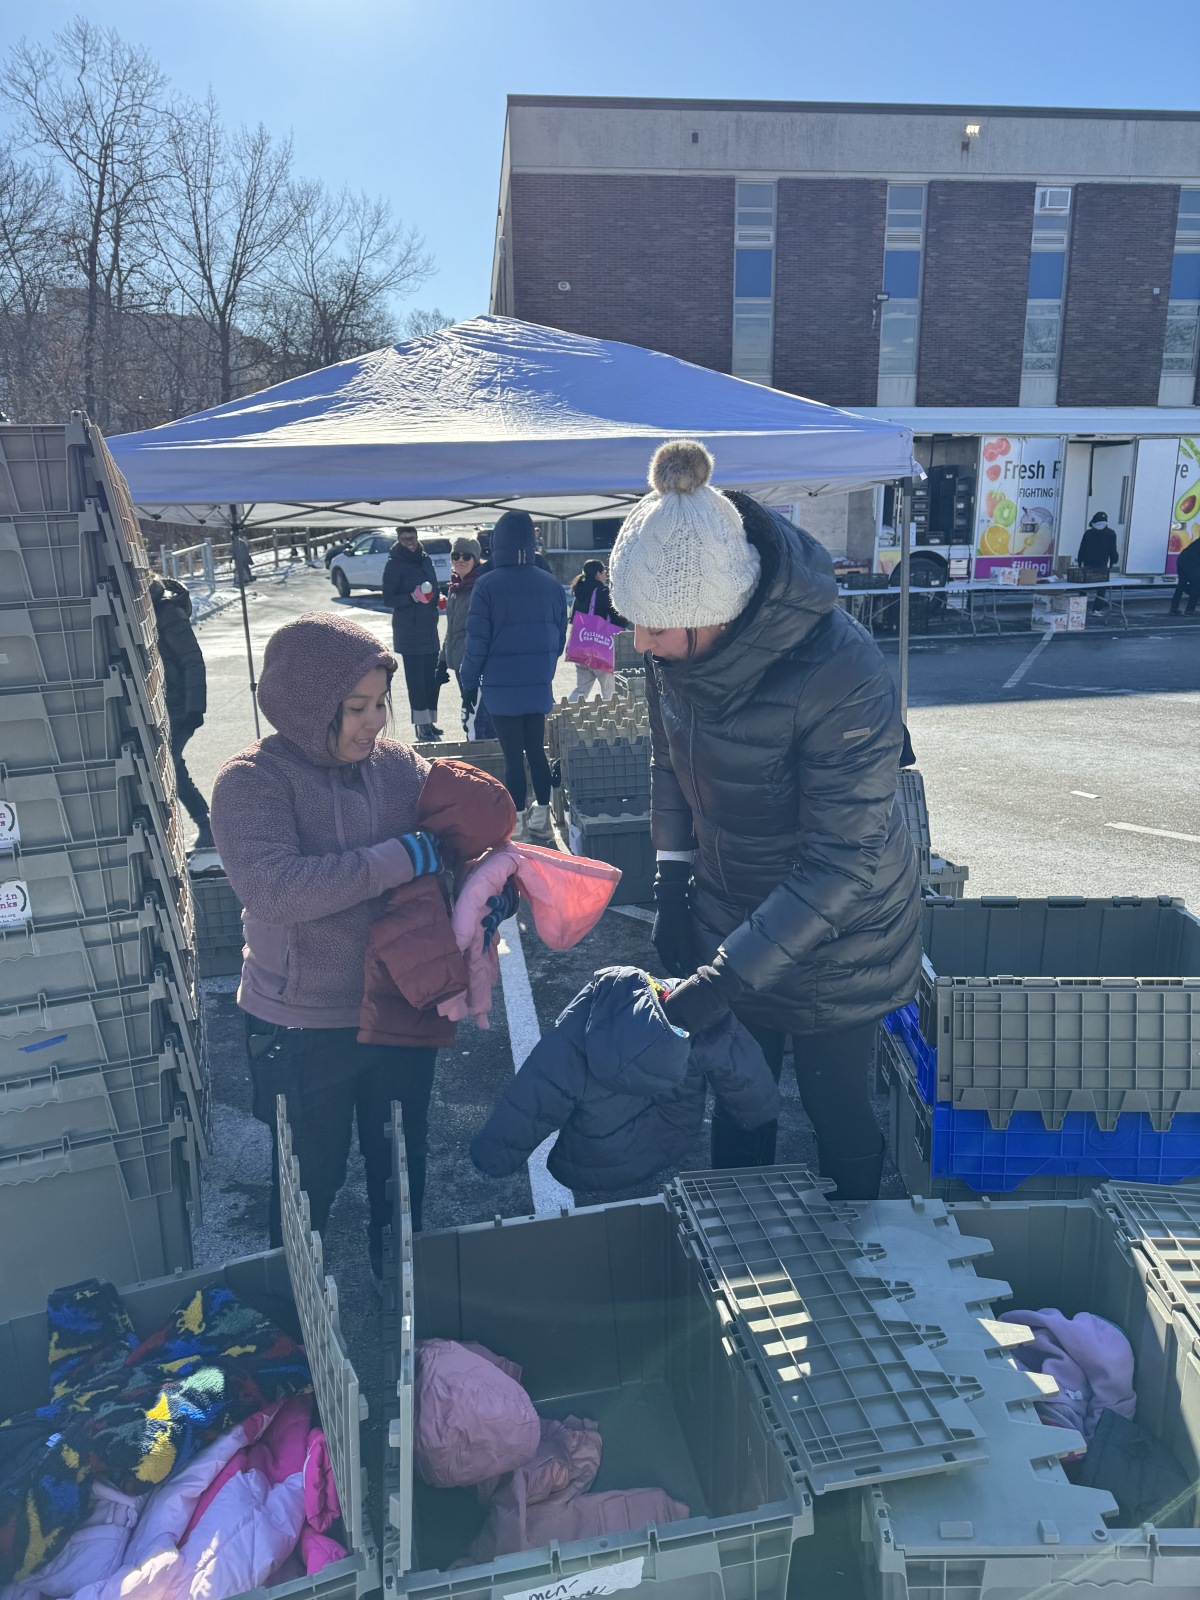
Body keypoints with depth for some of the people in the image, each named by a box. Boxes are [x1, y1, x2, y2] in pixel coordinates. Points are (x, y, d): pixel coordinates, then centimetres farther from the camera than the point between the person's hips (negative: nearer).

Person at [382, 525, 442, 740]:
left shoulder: (426, 559, 11)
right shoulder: (395, 564, -6)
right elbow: (388, 599, -8)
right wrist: (411, 597, -21)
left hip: (429, 626, 6)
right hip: (409, 629, -6)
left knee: (431, 676, 7)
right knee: (415, 677, -6)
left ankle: (429, 720, 15)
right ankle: (421, 723, -4)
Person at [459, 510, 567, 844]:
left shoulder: (487, 586, -12)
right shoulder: (551, 584, -1)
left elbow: (477, 642, -11)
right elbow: (559, 637, 6)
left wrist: (468, 682, 1)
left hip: (502, 687, -4)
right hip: (539, 685, 4)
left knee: (513, 757, 2)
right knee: (537, 751, 13)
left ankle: (516, 827, 9)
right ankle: (541, 821, 19)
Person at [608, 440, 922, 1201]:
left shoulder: (843, 677, -34)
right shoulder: (678, 645, -15)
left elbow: (843, 865, -31)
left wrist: (721, 980, -31)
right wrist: (671, 888, 3)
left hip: (837, 940, -5)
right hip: (729, 919, 5)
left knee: (838, 1111, 15)